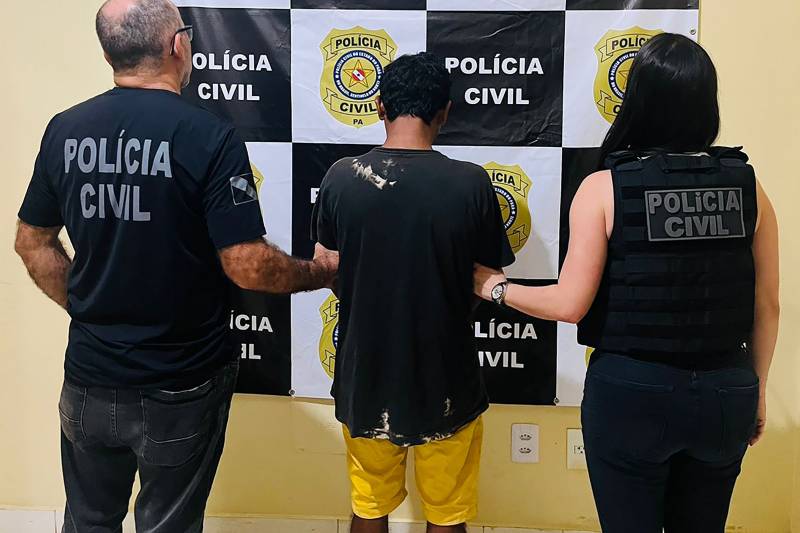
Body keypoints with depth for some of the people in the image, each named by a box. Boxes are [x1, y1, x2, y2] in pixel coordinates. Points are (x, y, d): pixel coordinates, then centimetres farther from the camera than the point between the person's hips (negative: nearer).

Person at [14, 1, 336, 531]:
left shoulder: (64, 130, -3)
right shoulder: (210, 137, -19)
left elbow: (32, 243, 6)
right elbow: (248, 266, -20)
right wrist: (321, 272, -4)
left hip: (89, 379, 5)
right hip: (180, 389, -4)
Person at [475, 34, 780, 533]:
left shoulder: (605, 188, -13)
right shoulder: (747, 184, -2)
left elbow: (570, 304, -14)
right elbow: (766, 307, 3)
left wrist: (495, 286, 3)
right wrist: (756, 389, 17)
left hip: (631, 392, -3)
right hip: (724, 394, 4)